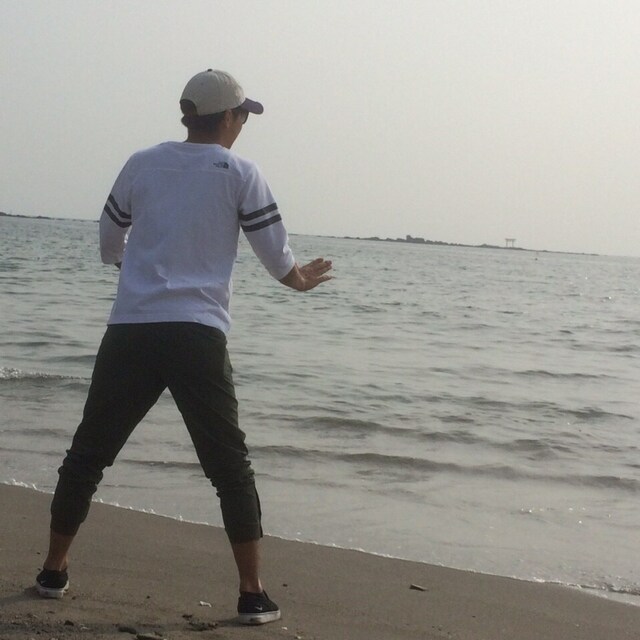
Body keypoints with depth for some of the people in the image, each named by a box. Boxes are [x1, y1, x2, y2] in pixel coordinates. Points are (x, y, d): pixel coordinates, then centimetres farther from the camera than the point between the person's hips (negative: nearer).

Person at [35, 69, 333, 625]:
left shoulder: (142, 164, 10)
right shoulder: (239, 173, 3)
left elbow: (109, 245, 22)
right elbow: (275, 252, 7)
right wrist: (300, 279, 29)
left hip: (130, 330, 3)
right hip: (198, 334, -2)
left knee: (88, 453, 16)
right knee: (230, 468, 7)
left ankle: (54, 570, 25)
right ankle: (254, 595, 6)